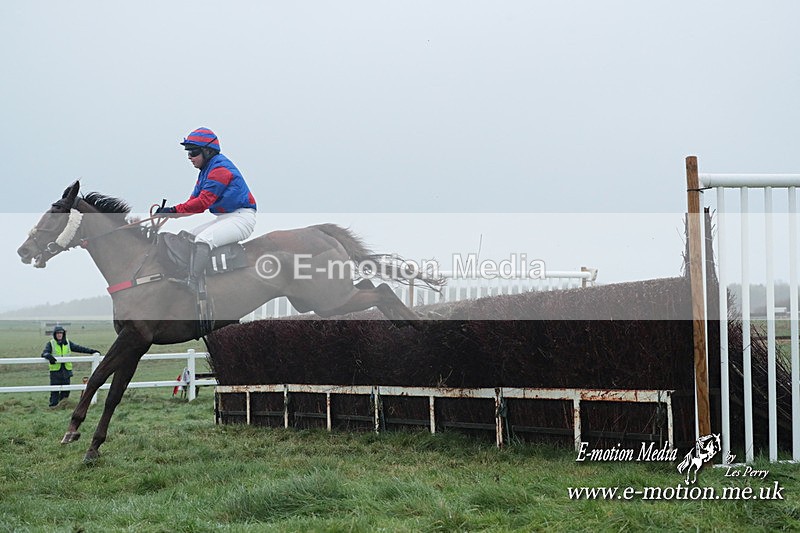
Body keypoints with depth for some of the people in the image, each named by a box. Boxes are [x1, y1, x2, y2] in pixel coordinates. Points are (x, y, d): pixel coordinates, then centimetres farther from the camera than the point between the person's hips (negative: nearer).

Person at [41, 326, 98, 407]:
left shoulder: (68, 343, 11)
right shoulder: (51, 344, 1)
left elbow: (78, 348, 10)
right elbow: (44, 353, -10)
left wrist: (91, 351, 3)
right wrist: (48, 356, -34)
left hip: (66, 370, 3)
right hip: (55, 370, -3)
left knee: (66, 391, 6)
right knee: (54, 391, -4)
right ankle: (53, 405, 0)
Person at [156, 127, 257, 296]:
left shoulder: (220, 168, -15)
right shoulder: (207, 170, 18)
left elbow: (203, 202, -23)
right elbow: (194, 200, 12)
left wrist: (174, 210, -23)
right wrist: (168, 211, -4)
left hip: (241, 217, -12)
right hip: (225, 218, 12)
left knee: (203, 240, -30)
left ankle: (192, 288, -23)